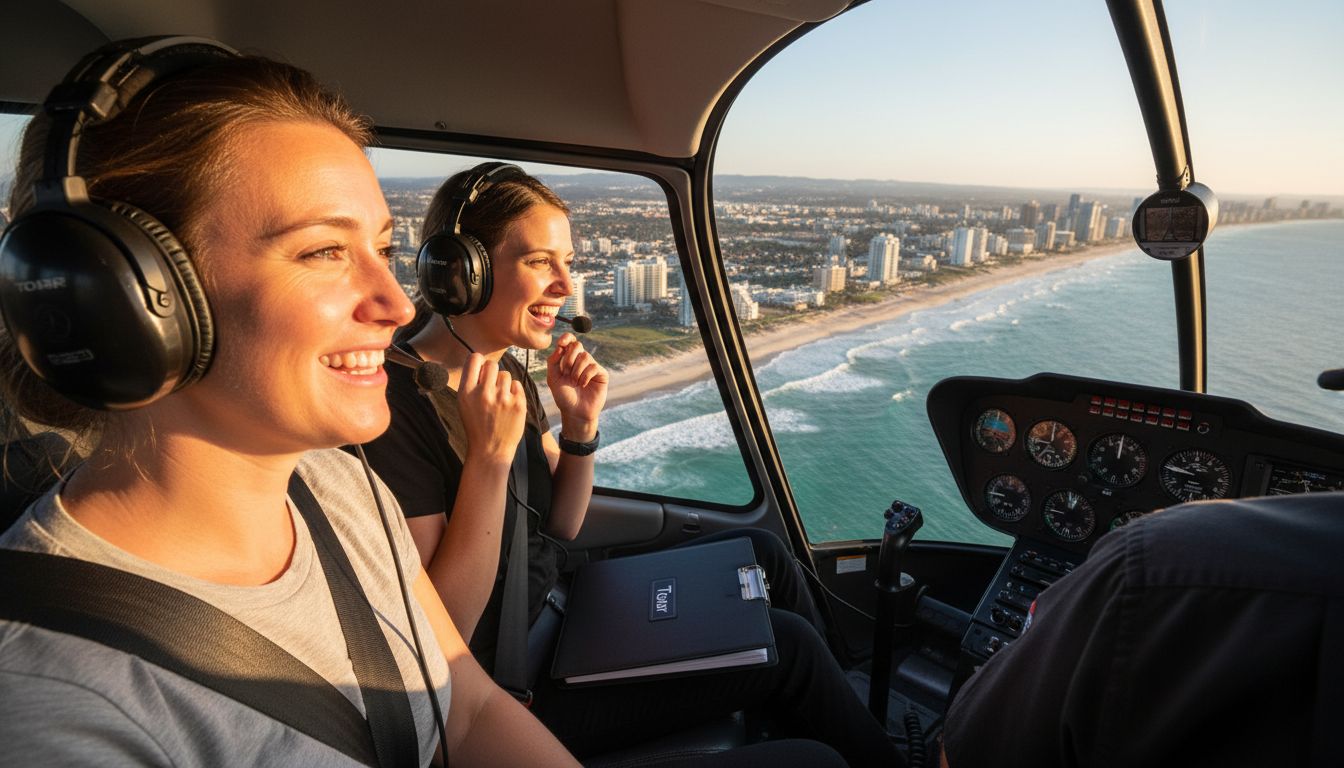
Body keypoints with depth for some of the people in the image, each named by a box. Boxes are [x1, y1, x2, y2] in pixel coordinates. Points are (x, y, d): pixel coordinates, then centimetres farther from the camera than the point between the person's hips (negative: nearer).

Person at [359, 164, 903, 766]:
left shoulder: (506, 372, 2)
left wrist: (579, 428, -9)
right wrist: (490, 455, -32)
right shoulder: (400, 398, -25)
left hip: (555, 610, 8)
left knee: (760, 553, 7)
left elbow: (559, 530, 8)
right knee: (785, 644, -10)